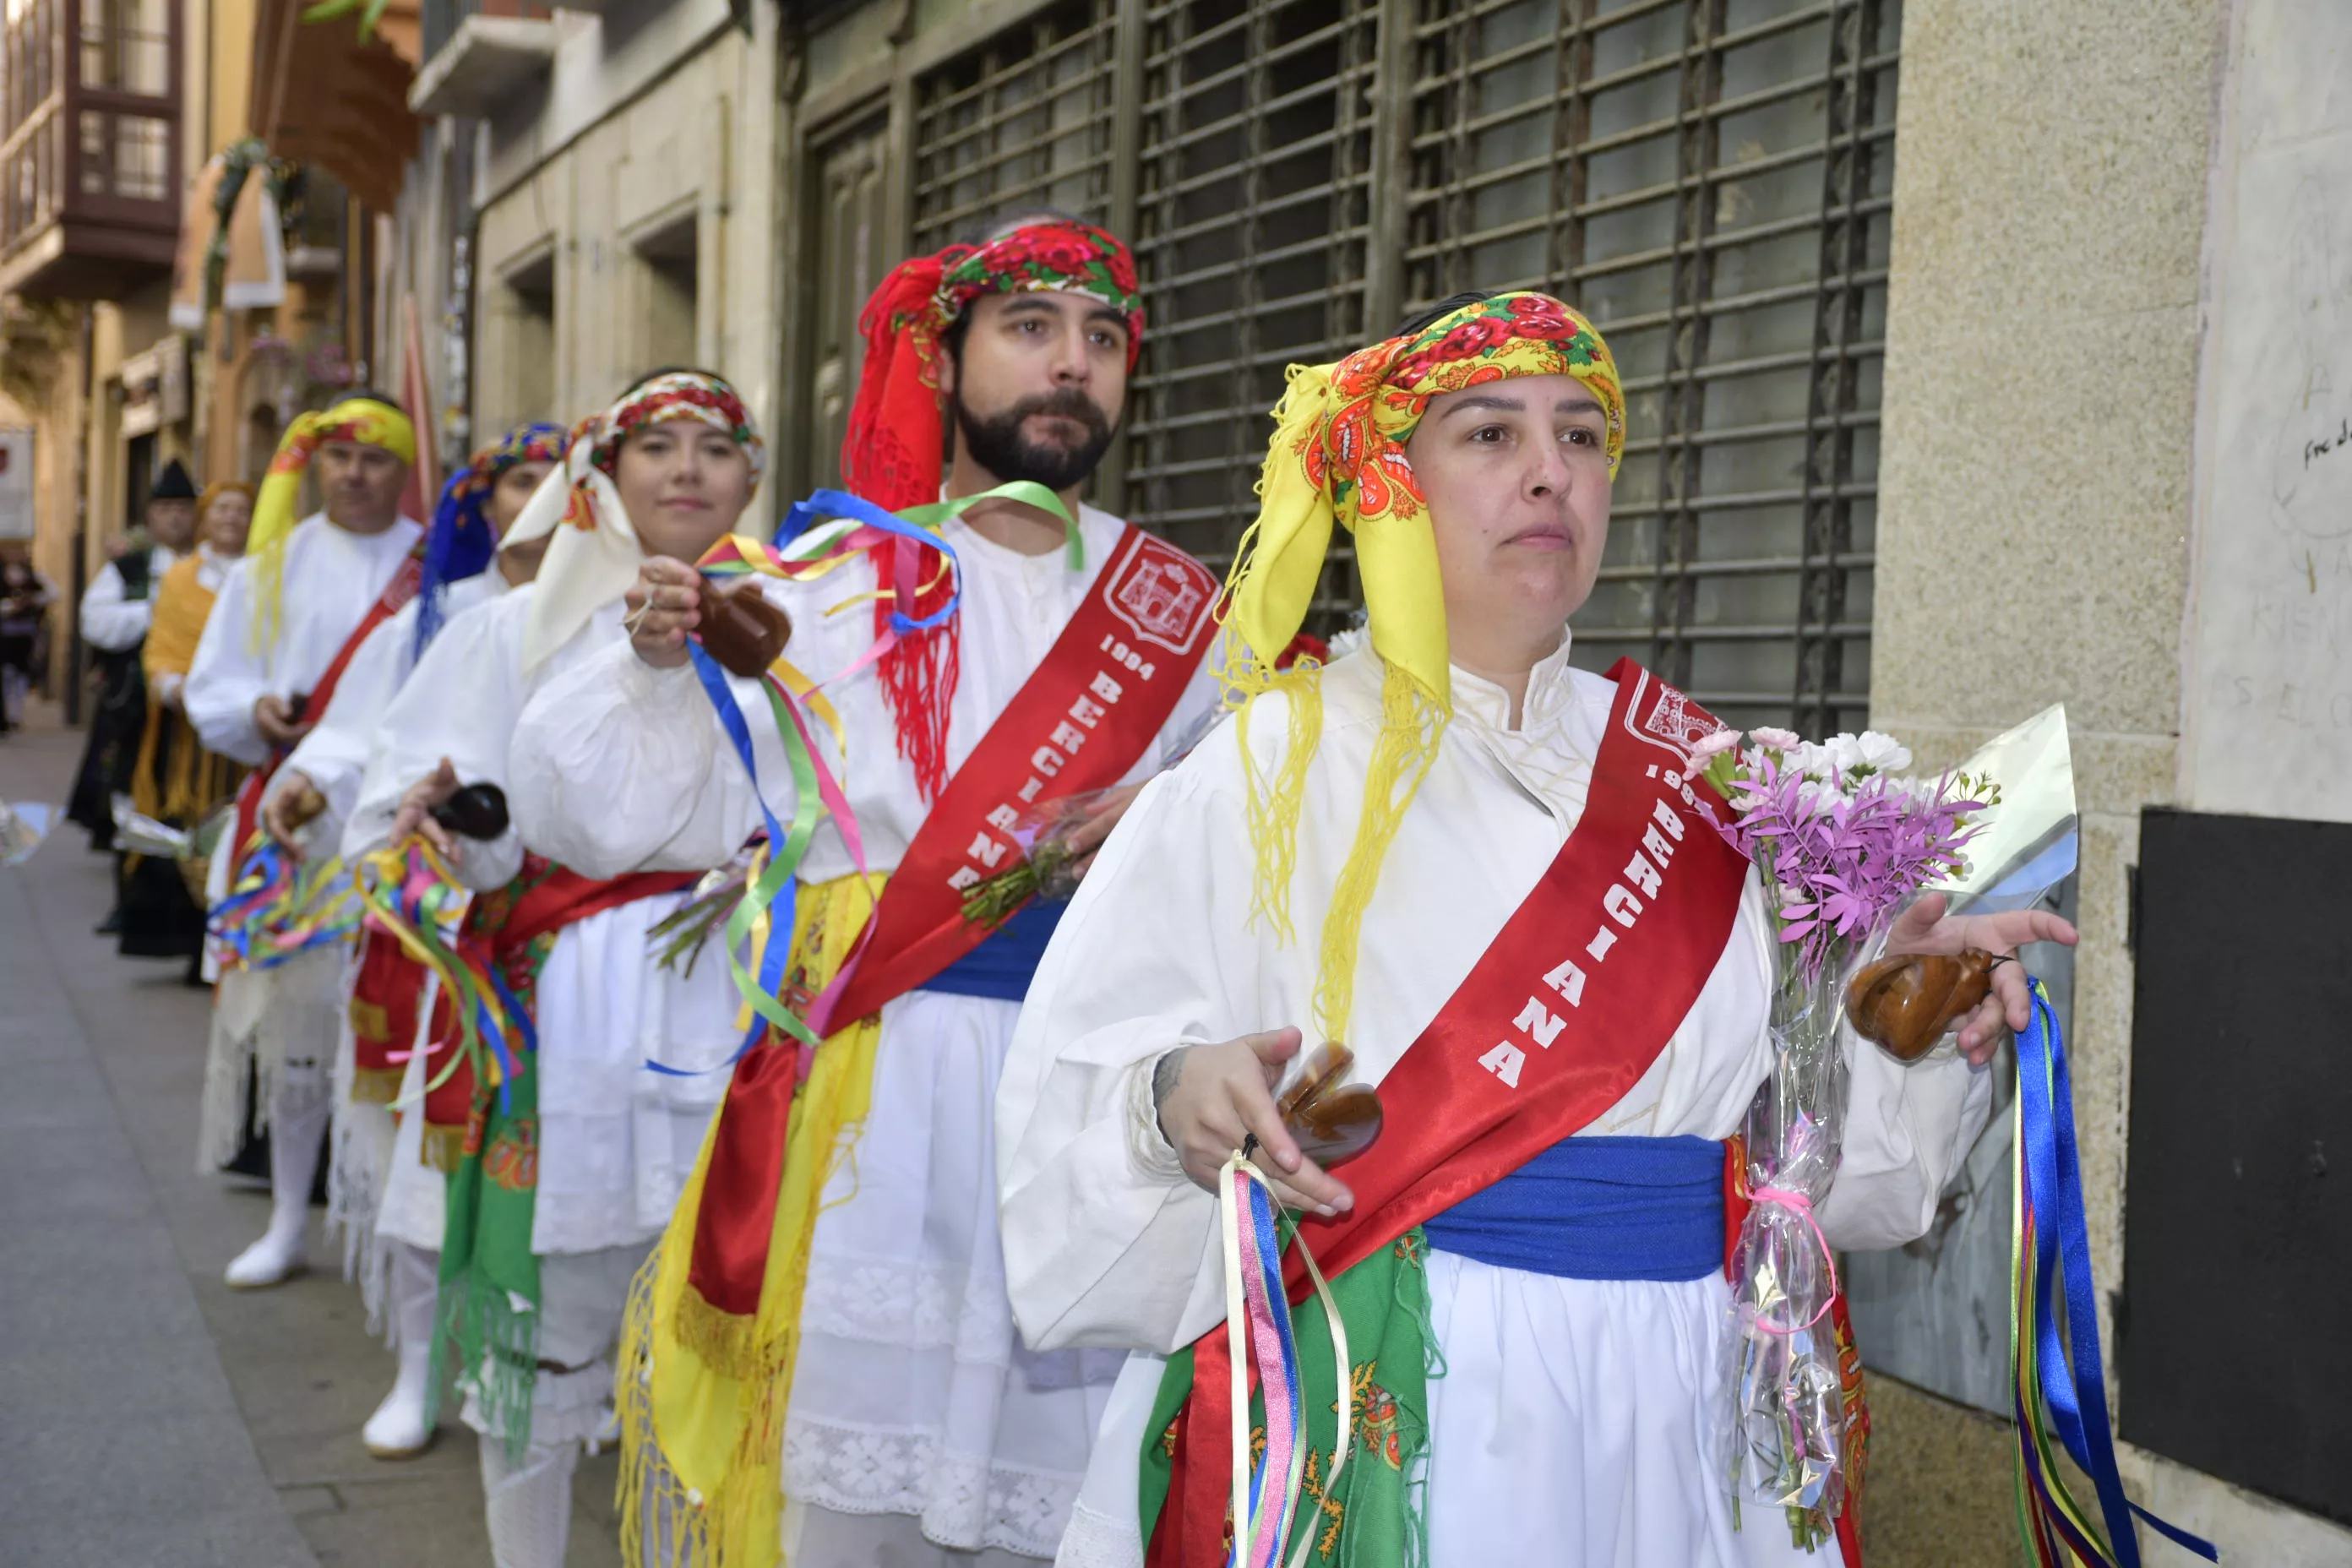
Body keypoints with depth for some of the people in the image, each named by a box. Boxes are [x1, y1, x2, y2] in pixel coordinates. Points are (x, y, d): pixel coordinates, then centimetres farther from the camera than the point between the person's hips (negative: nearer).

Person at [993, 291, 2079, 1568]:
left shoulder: (1683, 776, 6)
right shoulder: (1279, 766, -7)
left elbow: (1777, 1108, 10)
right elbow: (1081, 1070, -11)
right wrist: (1175, 1096, -30)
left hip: (1666, 1401, 5)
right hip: (1379, 1407, -4)